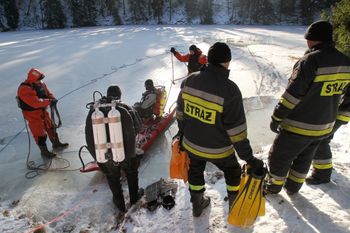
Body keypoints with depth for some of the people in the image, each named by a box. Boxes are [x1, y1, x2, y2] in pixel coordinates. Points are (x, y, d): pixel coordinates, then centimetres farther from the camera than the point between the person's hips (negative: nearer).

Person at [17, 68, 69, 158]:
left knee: (51, 127, 20)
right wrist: (49, 101, -34)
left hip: (43, 111, 8)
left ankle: (56, 143, 40)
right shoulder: (24, 90, -28)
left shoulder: (40, 84, -4)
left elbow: (48, 93, 6)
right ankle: (44, 151, 20)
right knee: (40, 133, 2)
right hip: (33, 115, -8)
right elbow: (35, 102, -37)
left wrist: (52, 98, -17)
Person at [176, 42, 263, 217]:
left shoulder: (190, 80, -10)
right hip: (218, 150, -3)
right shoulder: (229, 89, -26)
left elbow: (180, 111, 3)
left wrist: (182, 131, 20)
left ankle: (197, 205, 47)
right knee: (233, 172, 26)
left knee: (195, 172, 30)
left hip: (191, 144, 4)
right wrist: (249, 158, -12)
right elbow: (236, 130, -23)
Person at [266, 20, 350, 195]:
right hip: (324, 128, 7)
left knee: (279, 156, 14)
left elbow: (292, 95, -23)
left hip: (298, 128, -7)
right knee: (304, 157, 26)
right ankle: (293, 187, 42)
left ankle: (274, 186, 33)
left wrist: (276, 118, -13)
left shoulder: (310, 60, -22)